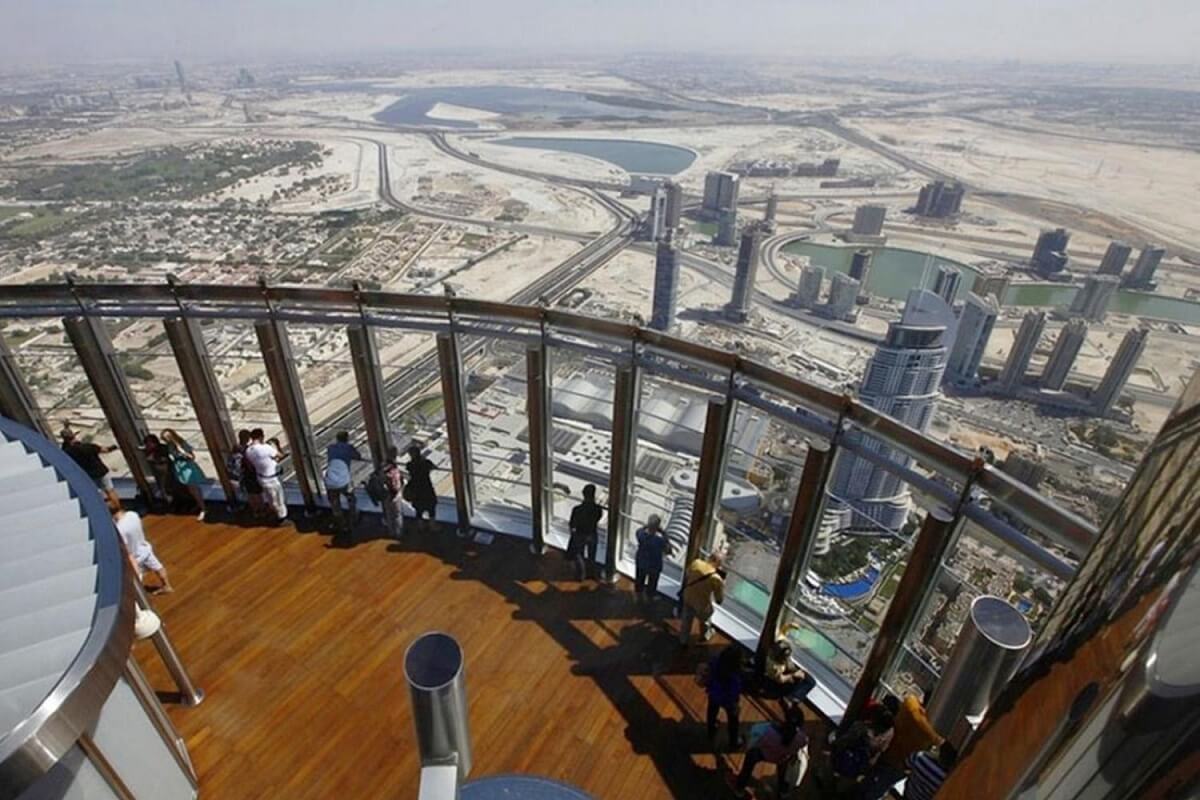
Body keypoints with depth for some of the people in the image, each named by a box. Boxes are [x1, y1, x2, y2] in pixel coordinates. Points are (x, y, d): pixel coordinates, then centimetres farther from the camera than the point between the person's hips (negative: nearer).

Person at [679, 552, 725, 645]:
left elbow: (686, 574, 4)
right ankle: (705, 636, 57)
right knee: (705, 621, 30)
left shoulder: (696, 563, -17)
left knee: (686, 620, 27)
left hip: (687, 598, 3)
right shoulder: (717, 578, -29)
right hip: (702, 604, -3)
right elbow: (720, 599, -15)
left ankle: (683, 640, 46)